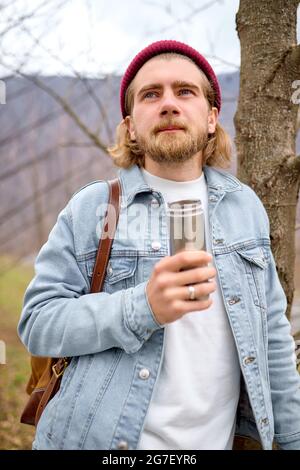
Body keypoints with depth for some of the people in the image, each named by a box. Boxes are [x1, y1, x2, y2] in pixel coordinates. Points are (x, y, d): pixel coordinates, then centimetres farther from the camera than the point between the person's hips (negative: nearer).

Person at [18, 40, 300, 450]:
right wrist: (143, 306, -25)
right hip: (101, 437, -2)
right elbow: (37, 322, -11)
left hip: (214, 441, 3)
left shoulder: (246, 206, 3)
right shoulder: (91, 208, -6)